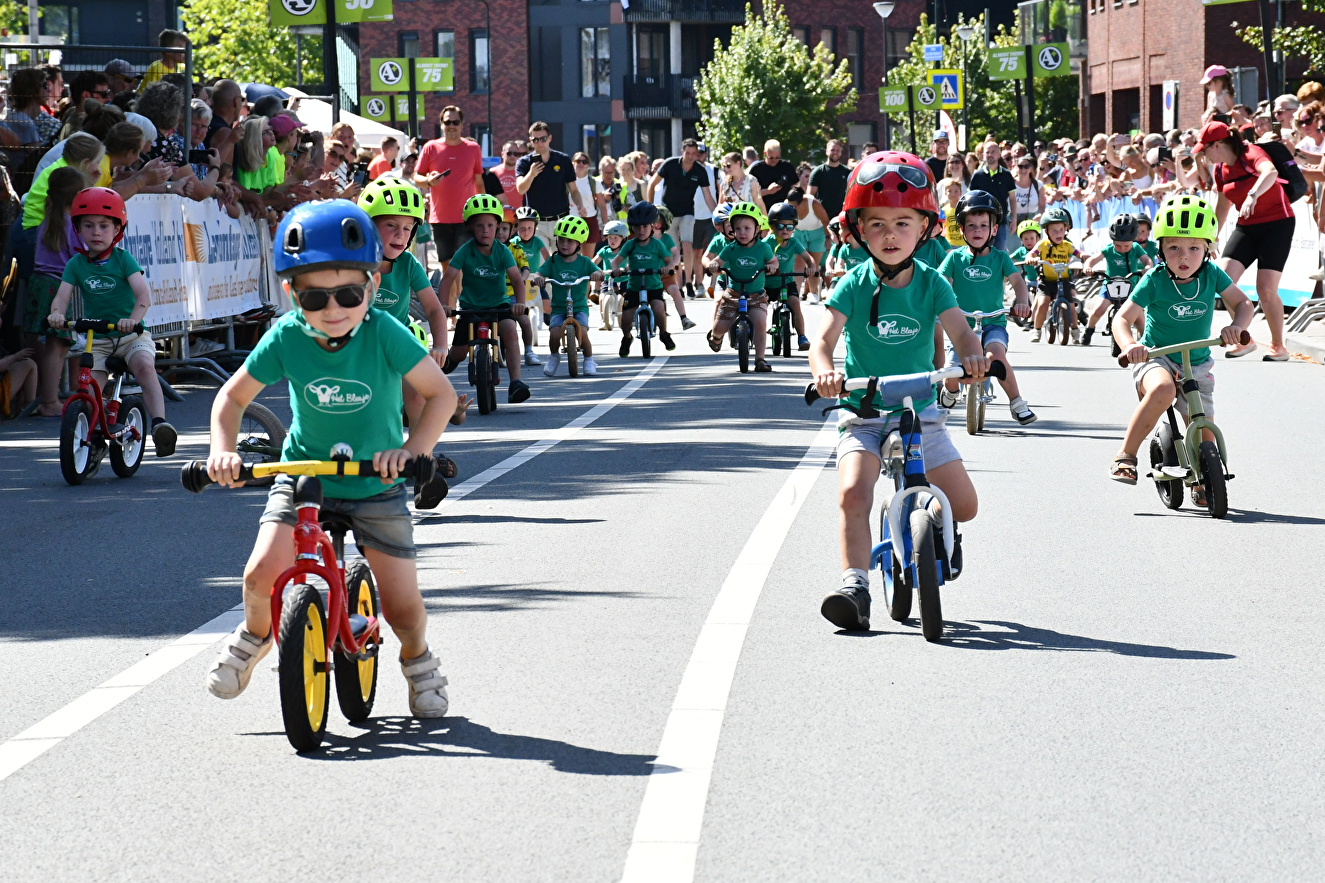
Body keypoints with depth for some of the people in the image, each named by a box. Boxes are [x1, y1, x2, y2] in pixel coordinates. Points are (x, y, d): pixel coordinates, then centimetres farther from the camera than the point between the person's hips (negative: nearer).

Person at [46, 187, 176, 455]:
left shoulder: (122, 259, -5)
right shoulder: (76, 263, 3)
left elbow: (143, 295, -18)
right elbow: (62, 295, -8)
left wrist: (133, 319, -38)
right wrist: (57, 313, -33)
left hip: (130, 334, -3)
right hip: (95, 338, 3)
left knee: (144, 365, -30)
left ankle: (159, 421, -37)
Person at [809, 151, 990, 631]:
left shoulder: (932, 284, -3)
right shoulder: (855, 285, -8)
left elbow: (959, 330, -16)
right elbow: (823, 339, -18)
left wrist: (972, 356, -40)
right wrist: (825, 372, -40)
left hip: (919, 408, 2)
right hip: (862, 411, -2)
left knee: (963, 506, -1)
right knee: (853, 493, -26)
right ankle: (855, 585, -22)